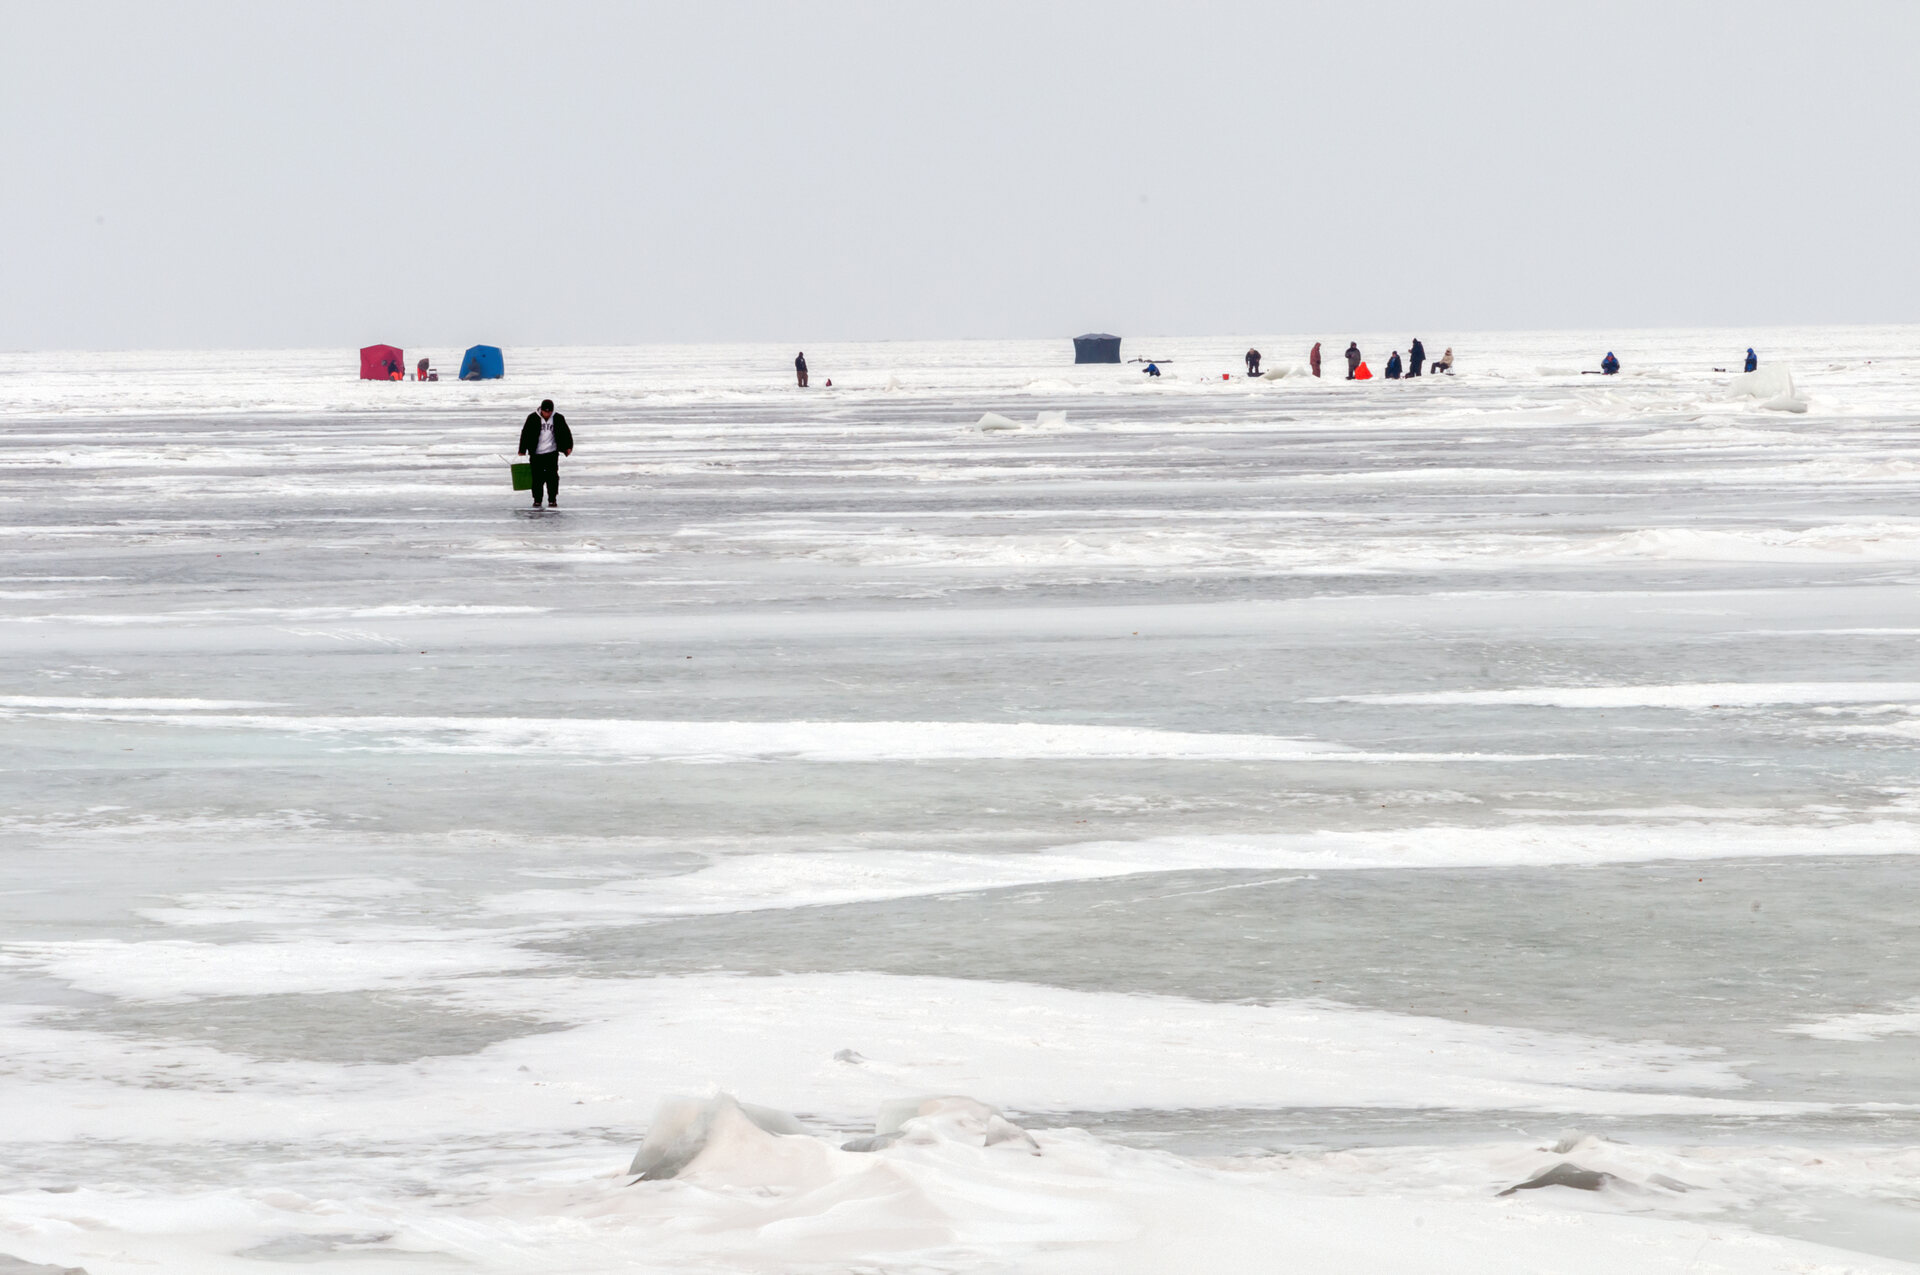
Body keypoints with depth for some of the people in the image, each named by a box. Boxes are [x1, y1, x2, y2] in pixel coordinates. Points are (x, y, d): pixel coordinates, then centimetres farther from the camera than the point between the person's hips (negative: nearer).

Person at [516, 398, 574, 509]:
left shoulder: (558, 419, 1)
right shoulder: (533, 418, -3)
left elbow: (566, 433, 9)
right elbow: (525, 434, 0)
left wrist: (568, 447, 0)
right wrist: (522, 450, -1)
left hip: (552, 453, 0)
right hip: (536, 453, 0)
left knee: (552, 476, -6)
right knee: (537, 477, 1)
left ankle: (552, 500, 1)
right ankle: (537, 500, 12)